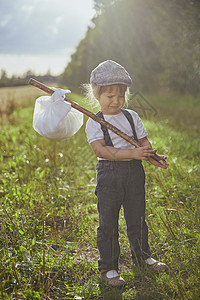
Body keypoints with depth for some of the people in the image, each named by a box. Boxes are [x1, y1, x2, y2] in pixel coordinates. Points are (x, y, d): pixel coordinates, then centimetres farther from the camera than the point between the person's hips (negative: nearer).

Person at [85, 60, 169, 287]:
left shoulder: (132, 117, 8)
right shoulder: (94, 123, -5)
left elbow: (144, 143, 10)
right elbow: (101, 150, -18)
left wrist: (152, 157, -11)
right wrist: (132, 153, -24)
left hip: (134, 171, 4)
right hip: (108, 174, -4)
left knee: (137, 216, 16)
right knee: (108, 222, 2)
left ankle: (142, 256, 36)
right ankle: (108, 267, 15)